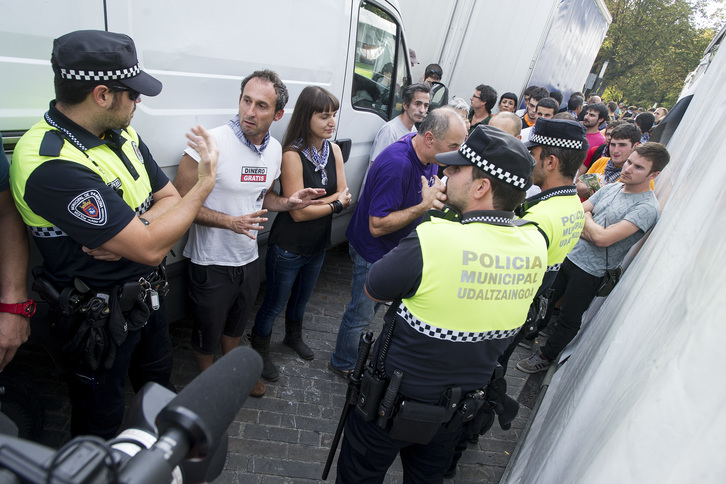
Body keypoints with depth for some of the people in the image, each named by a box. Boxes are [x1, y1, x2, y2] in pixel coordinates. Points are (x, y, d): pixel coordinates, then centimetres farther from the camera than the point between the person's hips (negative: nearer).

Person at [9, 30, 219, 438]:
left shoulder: (123, 134, -3)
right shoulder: (51, 164, -31)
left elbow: (170, 199, 0)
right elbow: (150, 248, -32)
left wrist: (133, 233, -23)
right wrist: (206, 182, -21)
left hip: (148, 294, 9)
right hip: (98, 319, -8)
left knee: (159, 386, 31)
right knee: (101, 423, 17)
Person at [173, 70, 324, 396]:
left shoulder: (274, 149, -1)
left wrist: (288, 202, -5)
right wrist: (231, 221, -30)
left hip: (248, 259, 6)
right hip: (210, 262, -5)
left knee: (236, 324, 28)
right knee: (207, 332, 17)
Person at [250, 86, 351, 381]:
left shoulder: (334, 150, -2)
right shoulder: (292, 155, -22)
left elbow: (345, 196, -6)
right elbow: (298, 212, -23)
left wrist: (315, 202, -22)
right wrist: (334, 203, -13)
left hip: (318, 246, 7)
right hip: (288, 249, -6)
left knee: (302, 297, 28)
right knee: (274, 304, 11)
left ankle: (294, 337, 54)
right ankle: (259, 352, 37)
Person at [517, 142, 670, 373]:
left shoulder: (647, 208, -17)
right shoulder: (611, 188, 5)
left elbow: (602, 238, -26)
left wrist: (586, 218, -9)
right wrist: (592, 231, -15)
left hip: (590, 272, -6)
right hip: (568, 255, 6)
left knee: (569, 320, 8)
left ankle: (546, 356, 29)